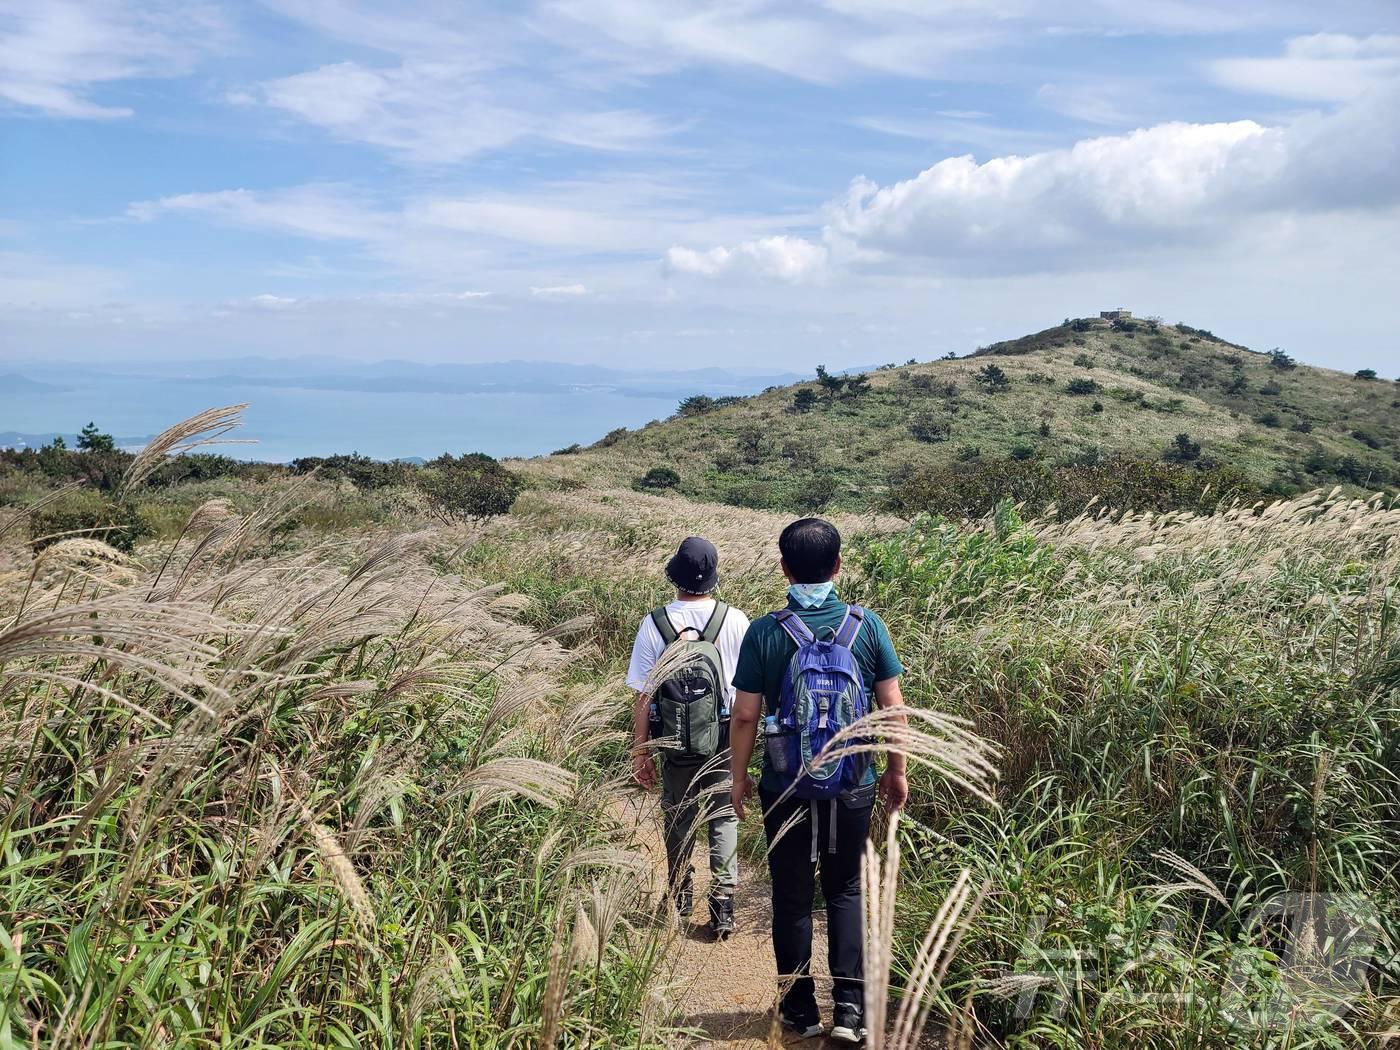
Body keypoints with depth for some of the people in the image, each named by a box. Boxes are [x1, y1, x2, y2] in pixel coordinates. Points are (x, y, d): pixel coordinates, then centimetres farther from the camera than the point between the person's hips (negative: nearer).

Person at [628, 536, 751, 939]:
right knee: (723, 817, 12)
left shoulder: (654, 624, -12)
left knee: (677, 816, 19)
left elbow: (643, 696, -9)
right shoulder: (735, 620, -11)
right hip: (725, 738, 0)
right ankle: (723, 903, 5)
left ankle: (681, 897, 35)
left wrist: (640, 750, 0)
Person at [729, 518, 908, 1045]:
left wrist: (739, 778, 6)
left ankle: (800, 1009, 23)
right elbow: (892, 705, -2)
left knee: (792, 897, 13)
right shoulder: (867, 625, -5)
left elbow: (745, 716, -7)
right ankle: (850, 1008, 12)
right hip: (853, 786, 1)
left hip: (786, 788, -1)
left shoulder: (764, 633, -10)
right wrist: (896, 770, 10)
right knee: (846, 893, 16)